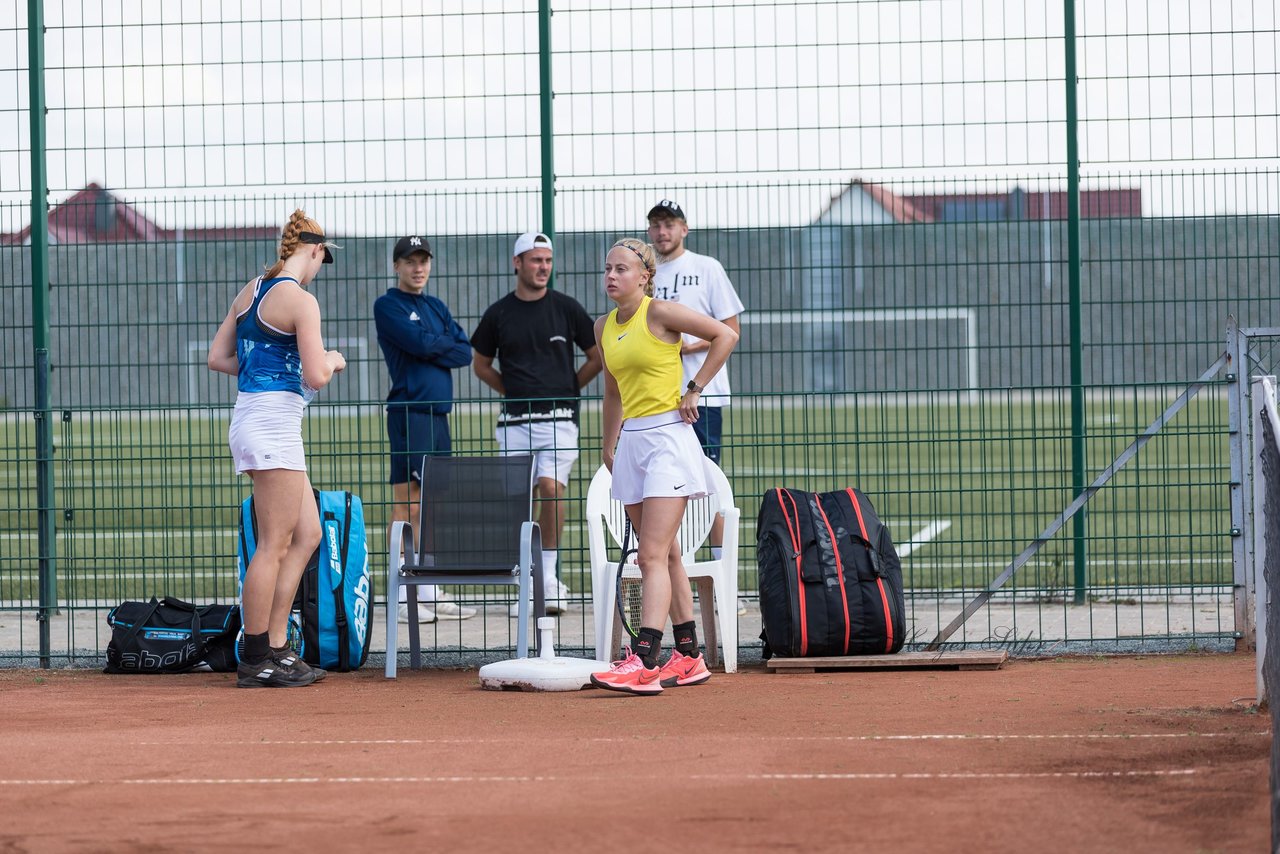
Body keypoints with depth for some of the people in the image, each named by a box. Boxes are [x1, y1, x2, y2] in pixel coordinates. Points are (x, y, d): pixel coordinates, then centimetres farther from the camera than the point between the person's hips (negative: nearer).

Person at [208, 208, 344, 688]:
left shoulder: (250, 292, 13)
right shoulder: (301, 300, -13)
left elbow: (218, 357, 15)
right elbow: (317, 376, -18)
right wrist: (332, 360, 3)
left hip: (250, 417, 9)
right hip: (274, 423, -9)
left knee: (307, 533, 14)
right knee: (274, 545, -5)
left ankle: (274, 648, 13)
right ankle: (255, 662, -3)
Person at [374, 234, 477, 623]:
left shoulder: (437, 307, 20)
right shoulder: (388, 306, -2)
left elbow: (465, 352, 9)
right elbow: (420, 343, -16)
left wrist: (433, 350, -7)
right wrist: (446, 345, 2)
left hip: (439, 413, 8)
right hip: (409, 412, -7)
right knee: (408, 502, -9)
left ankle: (430, 592, 14)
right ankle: (401, 597, -9)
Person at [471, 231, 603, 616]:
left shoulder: (566, 308, 3)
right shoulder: (499, 314, 6)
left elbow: (597, 357, 12)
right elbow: (481, 364, 19)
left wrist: (566, 389, 11)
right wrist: (516, 392, 12)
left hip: (559, 417, -2)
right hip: (515, 421, 2)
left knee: (550, 485, -18)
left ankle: (549, 576, -9)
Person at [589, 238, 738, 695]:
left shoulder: (660, 312, -9)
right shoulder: (604, 327, 12)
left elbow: (725, 335, -6)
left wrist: (694, 389, -7)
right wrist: (608, 444, 21)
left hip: (667, 436, -7)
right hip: (631, 441, 8)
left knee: (653, 556, -16)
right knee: (665, 555, 10)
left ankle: (644, 663, -24)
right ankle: (688, 657, 17)